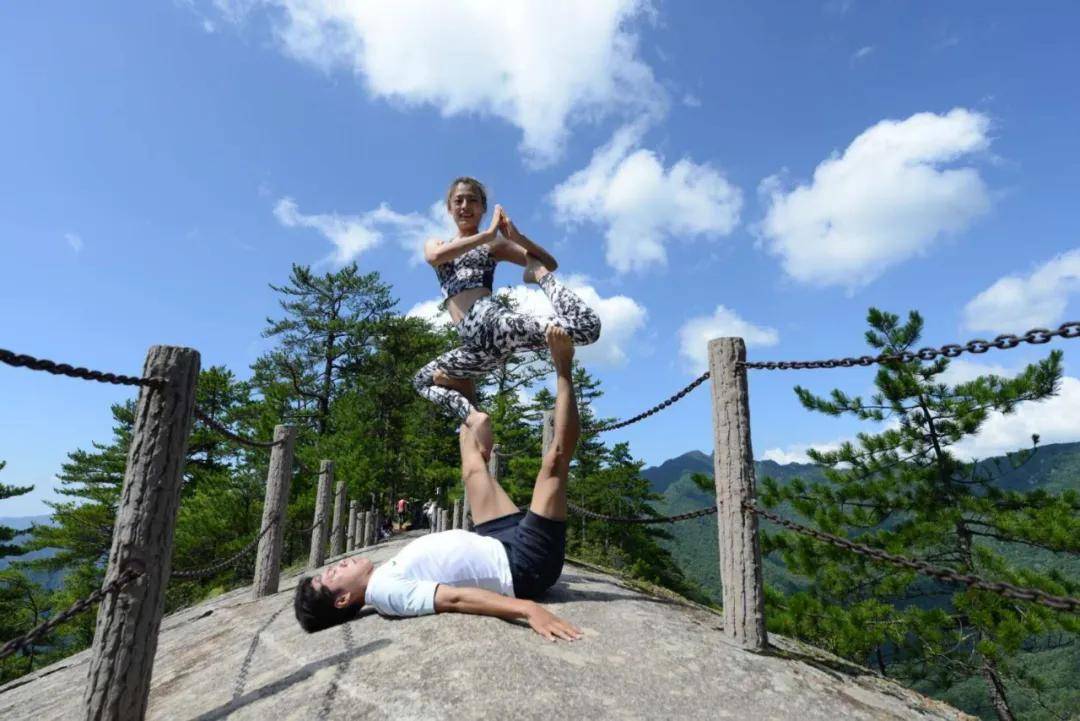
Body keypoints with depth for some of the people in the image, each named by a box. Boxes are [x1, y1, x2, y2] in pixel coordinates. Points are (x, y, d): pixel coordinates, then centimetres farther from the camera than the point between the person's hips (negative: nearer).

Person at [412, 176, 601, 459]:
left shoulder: (494, 245, 19)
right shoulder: (435, 244, 26)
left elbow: (551, 263, 14)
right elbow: (436, 256, -4)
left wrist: (516, 237, 1)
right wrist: (488, 233, -6)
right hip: (475, 342, 4)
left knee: (587, 327, -26)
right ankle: (472, 415, 9)